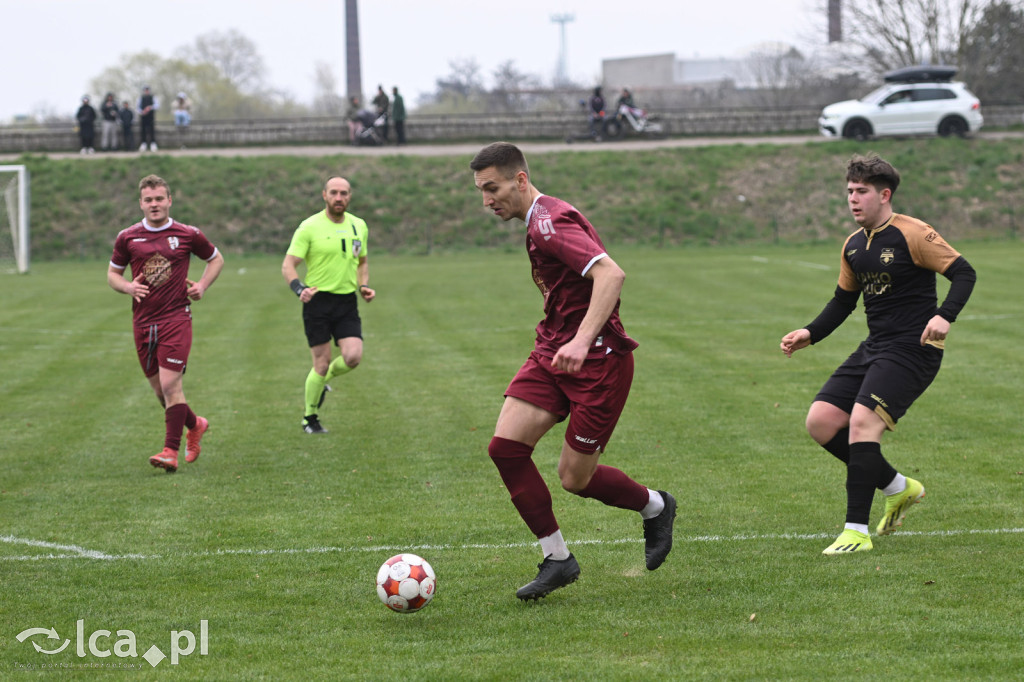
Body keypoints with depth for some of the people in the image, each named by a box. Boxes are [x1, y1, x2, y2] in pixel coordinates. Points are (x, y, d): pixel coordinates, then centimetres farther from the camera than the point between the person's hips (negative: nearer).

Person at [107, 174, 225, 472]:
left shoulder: (188, 235, 0)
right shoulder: (127, 238, 4)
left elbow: (216, 259, 16)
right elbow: (112, 274, 15)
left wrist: (202, 286, 1)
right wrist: (128, 287, -6)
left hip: (176, 317, -3)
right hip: (143, 321, 3)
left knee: (170, 383, -13)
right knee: (159, 388, 9)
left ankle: (171, 451, -11)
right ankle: (195, 425, 34)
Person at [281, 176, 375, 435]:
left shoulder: (359, 226, 9)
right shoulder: (309, 227, -7)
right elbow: (288, 265, -9)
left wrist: (363, 286, 5)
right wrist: (300, 289, -27)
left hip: (347, 302, 4)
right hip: (318, 301, -4)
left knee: (353, 357, -14)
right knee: (321, 363, -5)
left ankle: (324, 378, 20)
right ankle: (310, 418, 16)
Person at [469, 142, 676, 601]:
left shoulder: (550, 223, -19)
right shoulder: (540, 222, 14)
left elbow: (610, 273, -33)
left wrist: (582, 341, -42)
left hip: (597, 359, -9)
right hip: (552, 354, 9)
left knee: (575, 477, -2)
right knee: (505, 445, -9)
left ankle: (655, 508, 29)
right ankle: (557, 559, 1)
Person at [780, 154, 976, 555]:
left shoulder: (912, 234, -10)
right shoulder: (853, 246, 13)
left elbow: (964, 273, -12)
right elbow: (843, 301, 25)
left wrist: (944, 316, -29)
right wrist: (810, 334, 12)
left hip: (912, 347, -8)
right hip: (874, 348, 8)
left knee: (862, 421, -23)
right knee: (820, 421, -2)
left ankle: (857, 532, -19)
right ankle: (898, 488, 14)